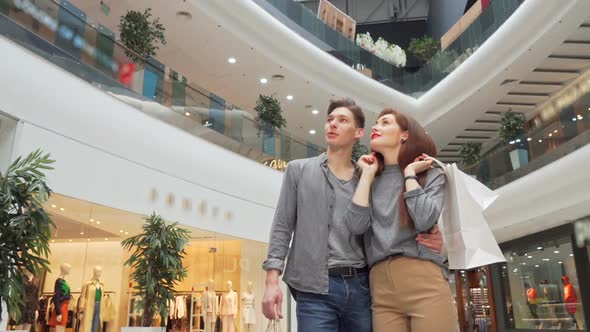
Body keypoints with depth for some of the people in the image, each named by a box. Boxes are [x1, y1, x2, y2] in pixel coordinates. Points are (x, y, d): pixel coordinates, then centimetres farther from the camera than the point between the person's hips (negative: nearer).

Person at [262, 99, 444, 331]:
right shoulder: (299, 170, 8)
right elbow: (282, 227, 4)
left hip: (360, 286, 2)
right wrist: (272, 279, -7)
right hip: (315, 289, -2)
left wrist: (428, 241, -8)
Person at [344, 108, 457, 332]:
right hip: (381, 286, 3)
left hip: (424, 280, -3)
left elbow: (424, 220, -12)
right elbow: (355, 226, -2)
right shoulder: (372, 183, 16)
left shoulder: (431, 176, 8)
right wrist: (368, 174, 5)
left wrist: (409, 173, 0)